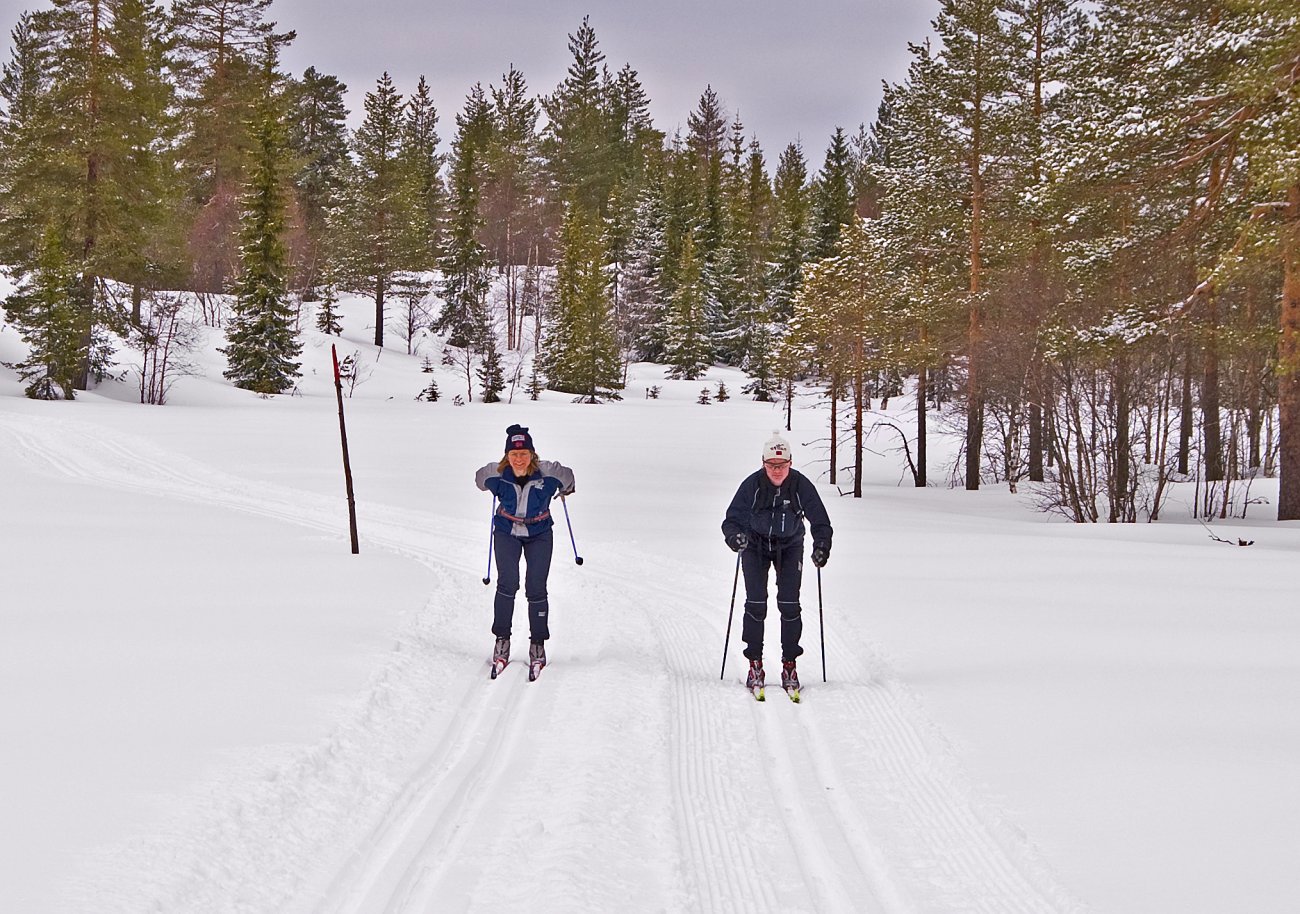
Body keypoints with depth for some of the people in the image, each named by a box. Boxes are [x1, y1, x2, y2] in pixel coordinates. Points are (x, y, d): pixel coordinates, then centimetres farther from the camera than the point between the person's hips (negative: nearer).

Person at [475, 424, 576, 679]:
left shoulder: (548, 473, -22)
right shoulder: (496, 474, -19)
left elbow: (568, 477, 1)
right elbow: (479, 478, 5)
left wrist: (565, 490, 21)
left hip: (539, 535, 0)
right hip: (506, 532, 0)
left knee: (536, 589, -2)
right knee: (507, 583, -16)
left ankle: (538, 645, 8)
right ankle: (502, 640, -7)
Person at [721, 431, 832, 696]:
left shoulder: (801, 485, -19)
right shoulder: (752, 484, -21)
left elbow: (820, 521, -15)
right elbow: (732, 519, -21)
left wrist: (821, 546, -32)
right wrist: (734, 536, -43)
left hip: (789, 547, 1)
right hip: (756, 545, 0)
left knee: (789, 605, -7)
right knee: (756, 604, -9)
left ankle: (789, 664, 3)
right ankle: (755, 663, 2)